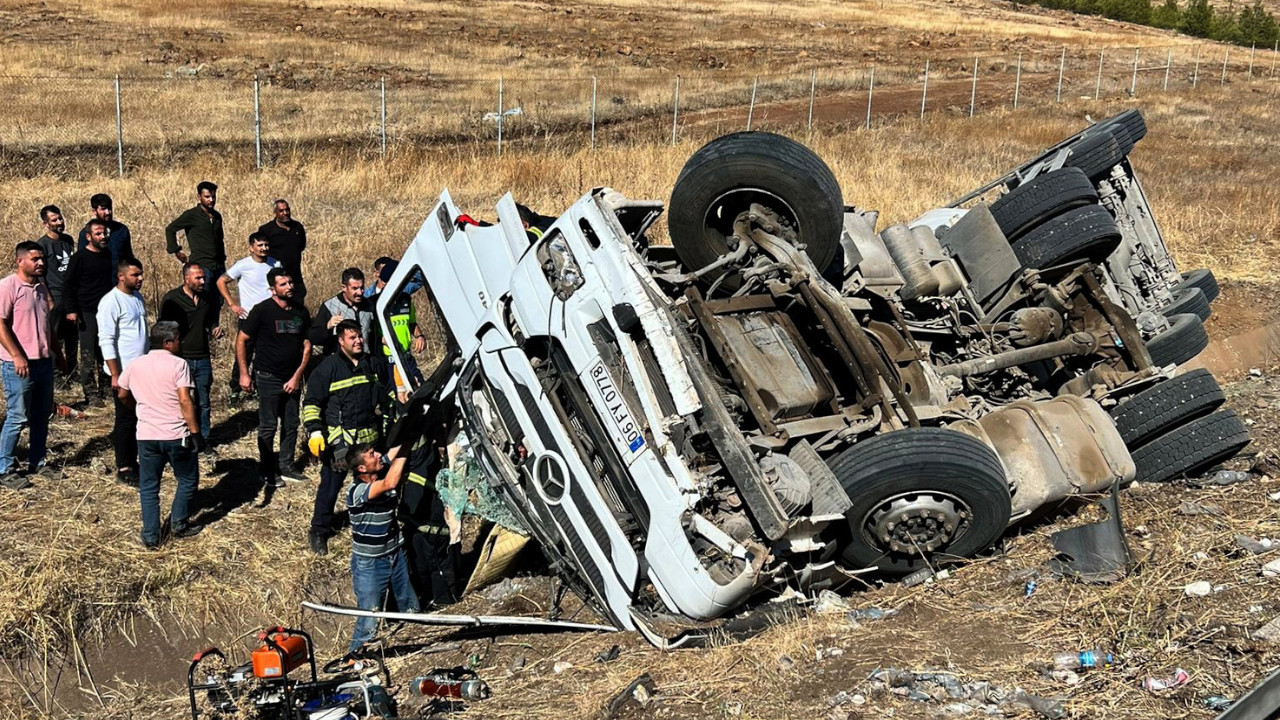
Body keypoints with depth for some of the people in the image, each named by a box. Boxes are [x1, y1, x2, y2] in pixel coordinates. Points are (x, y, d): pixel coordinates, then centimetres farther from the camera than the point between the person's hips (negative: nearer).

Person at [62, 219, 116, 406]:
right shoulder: (80, 257, -7)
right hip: (87, 313, -6)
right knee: (89, 355, -4)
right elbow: (68, 285, -6)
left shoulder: (109, 256, 12)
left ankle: (105, 389, 16)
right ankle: (91, 394, -1)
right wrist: (71, 310, -13)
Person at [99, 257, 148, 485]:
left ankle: (132, 461, 23)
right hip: (124, 372, -8)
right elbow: (106, 341, -17)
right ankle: (123, 468, 9)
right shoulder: (111, 302, -15)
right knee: (126, 419, 0)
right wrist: (115, 375, -19)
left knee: (139, 418, 12)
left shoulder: (137, 297, 11)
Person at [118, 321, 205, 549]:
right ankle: (178, 524, 22)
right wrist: (195, 432, -14)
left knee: (148, 487, 13)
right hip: (176, 436, -4)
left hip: (146, 436, 4)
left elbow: (123, 395, 19)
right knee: (188, 480, 18)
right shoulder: (178, 364, -9)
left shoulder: (135, 365, 6)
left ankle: (151, 536, 13)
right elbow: (185, 400, -17)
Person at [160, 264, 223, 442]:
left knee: (203, 403, 11)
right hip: (180, 359, -4)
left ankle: (203, 439, 22)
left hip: (203, 359, 4)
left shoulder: (206, 296, 6)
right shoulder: (171, 299, -9)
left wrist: (215, 329, -1)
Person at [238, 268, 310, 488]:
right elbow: (241, 340, -6)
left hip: (292, 380, 5)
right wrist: (244, 374, -8)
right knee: (268, 426, 1)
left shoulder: (300, 313, 4)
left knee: (291, 425, 10)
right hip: (269, 378, -5)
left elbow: (307, 346, 8)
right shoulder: (262, 310, -9)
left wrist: (297, 377, -1)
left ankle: (286, 465, 23)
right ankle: (267, 471, 11)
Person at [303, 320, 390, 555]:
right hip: (338, 440, -5)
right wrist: (315, 432, -15)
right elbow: (312, 403, -7)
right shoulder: (328, 368, -8)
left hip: (370, 438, 5)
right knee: (330, 485, -1)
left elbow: (387, 395, 22)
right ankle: (319, 531, 11)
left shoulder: (375, 364, 7)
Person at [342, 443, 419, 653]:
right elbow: (389, 484, -42)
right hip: (369, 564, -6)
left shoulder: (385, 472, -6)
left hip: (395, 554, 7)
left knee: (411, 610, 17)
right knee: (368, 623, 0)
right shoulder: (356, 491, -28)